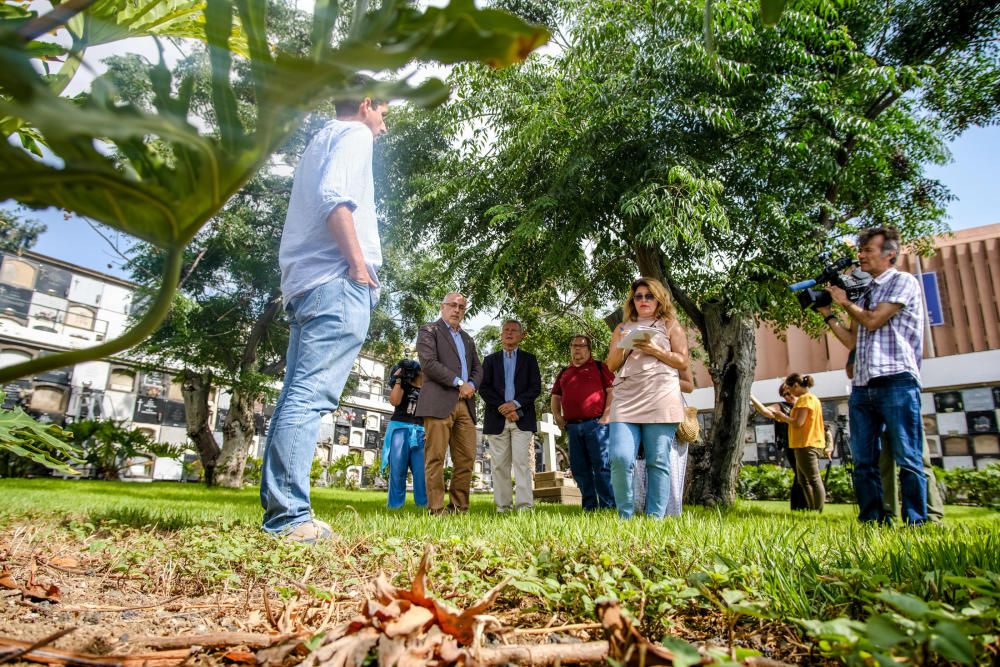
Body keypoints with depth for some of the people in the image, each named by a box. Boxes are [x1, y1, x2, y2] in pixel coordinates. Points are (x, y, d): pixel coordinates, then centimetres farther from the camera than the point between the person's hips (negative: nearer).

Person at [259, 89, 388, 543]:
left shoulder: (319, 140, 32)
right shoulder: (354, 134, 5)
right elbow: (333, 197, -14)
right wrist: (359, 263, -15)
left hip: (303, 283, 9)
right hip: (337, 281, -9)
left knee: (297, 395, 5)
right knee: (311, 395, -16)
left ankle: (279, 511, 6)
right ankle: (288, 515, -17)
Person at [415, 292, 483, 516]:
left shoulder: (468, 339, 26)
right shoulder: (429, 330, 7)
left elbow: (478, 369, 21)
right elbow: (428, 362, -8)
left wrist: (471, 385, -2)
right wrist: (458, 383, -10)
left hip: (465, 404, 6)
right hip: (439, 402, -6)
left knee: (466, 459, 2)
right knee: (436, 458, -7)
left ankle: (459, 508, 8)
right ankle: (436, 509, -4)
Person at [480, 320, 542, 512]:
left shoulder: (529, 359, 14)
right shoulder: (490, 359, 16)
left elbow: (536, 387, 3)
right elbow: (483, 388, 4)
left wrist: (516, 404, -12)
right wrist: (503, 408, -9)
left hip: (522, 418, -1)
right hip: (496, 418, 1)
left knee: (522, 462, -8)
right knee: (500, 464, 1)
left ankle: (524, 505, -9)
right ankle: (503, 506, 6)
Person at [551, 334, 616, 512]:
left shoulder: (599, 367, 7)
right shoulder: (564, 373, 21)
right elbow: (555, 397, 25)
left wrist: (606, 415, -10)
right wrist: (557, 416, 9)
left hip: (596, 423, -5)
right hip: (572, 427, 5)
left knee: (602, 465, -7)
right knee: (579, 468, 7)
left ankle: (608, 506, -3)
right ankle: (589, 506, 15)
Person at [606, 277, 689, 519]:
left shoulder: (670, 325, 16)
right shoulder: (622, 328, 23)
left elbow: (683, 362, 7)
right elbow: (611, 366, 17)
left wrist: (654, 350, -6)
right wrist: (622, 347, -3)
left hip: (661, 399, -2)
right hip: (625, 399, 2)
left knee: (658, 461, -5)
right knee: (620, 458, -13)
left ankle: (655, 517, 1)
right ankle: (625, 516, 0)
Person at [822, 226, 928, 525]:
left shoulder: (904, 282, 3)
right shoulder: (864, 293, 23)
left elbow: (874, 321, -8)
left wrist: (845, 302, 8)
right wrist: (828, 313, 16)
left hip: (896, 381, -7)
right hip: (862, 387, 7)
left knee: (907, 459, -5)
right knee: (864, 462, 4)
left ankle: (916, 523, 1)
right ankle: (873, 522, 9)